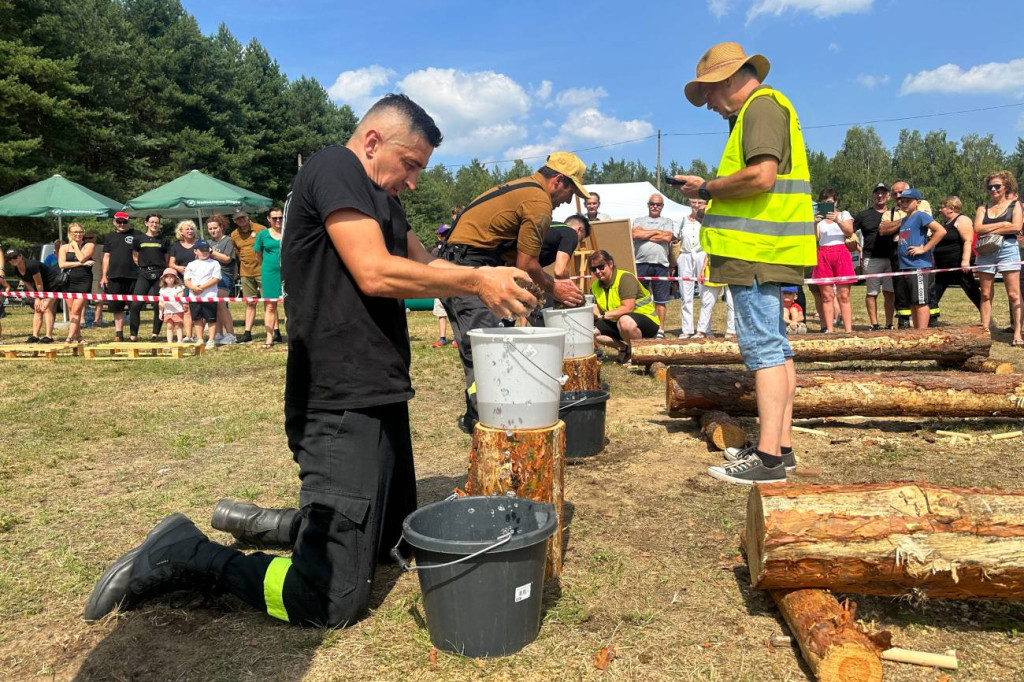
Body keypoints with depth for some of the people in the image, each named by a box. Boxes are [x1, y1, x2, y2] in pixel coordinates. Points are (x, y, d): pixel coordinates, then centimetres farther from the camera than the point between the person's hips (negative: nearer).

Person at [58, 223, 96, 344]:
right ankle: (78, 336, 12)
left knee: (76, 310, -11)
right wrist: (81, 264, -11)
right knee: (71, 311, 5)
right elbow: (61, 264, -4)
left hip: (84, 281, -3)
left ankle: (70, 337, -14)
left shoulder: (89, 246, 6)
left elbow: (82, 258, -12)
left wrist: (75, 245, 0)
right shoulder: (64, 248, 11)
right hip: (69, 281, 3)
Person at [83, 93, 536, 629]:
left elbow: (425, 265, 21)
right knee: (331, 600, -11)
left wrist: (485, 280, 3)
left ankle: (255, 522, 31)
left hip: (379, 398, 11)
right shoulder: (333, 169, -9)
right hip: (342, 404, -11)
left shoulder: (380, 200, 21)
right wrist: (475, 281, -11)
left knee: (390, 537, 24)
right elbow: (375, 273, -20)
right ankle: (185, 554, 5)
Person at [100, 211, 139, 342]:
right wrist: (104, 276, 7)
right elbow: (106, 257, 15)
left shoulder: (135, 234, 6)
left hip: (132, 276, -3)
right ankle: (119, 334, 12)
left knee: (134, 307, 1)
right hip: (114, 277, 3)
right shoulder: (109, 237, 15)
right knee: (117, 307, 5)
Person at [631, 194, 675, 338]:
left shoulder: (668, 222, 15)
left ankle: (660, 329, 8)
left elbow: (667, 237, -4)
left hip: (661, 264, 0)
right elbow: (635, 234, -5)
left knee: (661, 299, 3)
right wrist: (657, 232, -1)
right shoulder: (639, 221, 16)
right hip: (640, 263, 0)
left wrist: (645, 235, -1)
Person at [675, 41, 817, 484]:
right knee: (776, 348, 10)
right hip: (767, 249, 11)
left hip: (756, 250, -11)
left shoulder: (761, 106, -7)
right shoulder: (766, 108, 24)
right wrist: (714, 194, 14)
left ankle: (768, 458, -9)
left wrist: (707, 188, -9)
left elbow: (760, 176, -22)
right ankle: (781, 446, 17)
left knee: (763, 349, -11)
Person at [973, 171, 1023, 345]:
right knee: (985, 295, 2)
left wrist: (990, 231, -7)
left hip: (1007, 250, -2)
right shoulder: (983, 208, 14)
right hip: (986, 253, 3)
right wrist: (1002, 224, -8)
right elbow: (977, 228, -3)